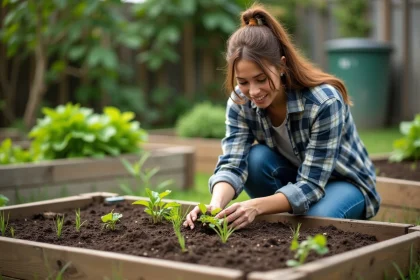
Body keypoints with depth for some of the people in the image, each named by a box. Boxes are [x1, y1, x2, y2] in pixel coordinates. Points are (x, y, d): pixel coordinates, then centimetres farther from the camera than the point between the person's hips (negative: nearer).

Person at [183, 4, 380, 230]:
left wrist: (257, 206, -50)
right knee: (256, 158, -27)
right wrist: (215, 205, -48)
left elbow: (310, 186, -34)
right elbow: (232, 164, -26)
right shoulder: (240, 102, -19)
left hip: (344, 183, -4)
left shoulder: (324, 102, -33)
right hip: (295, 178, 4)